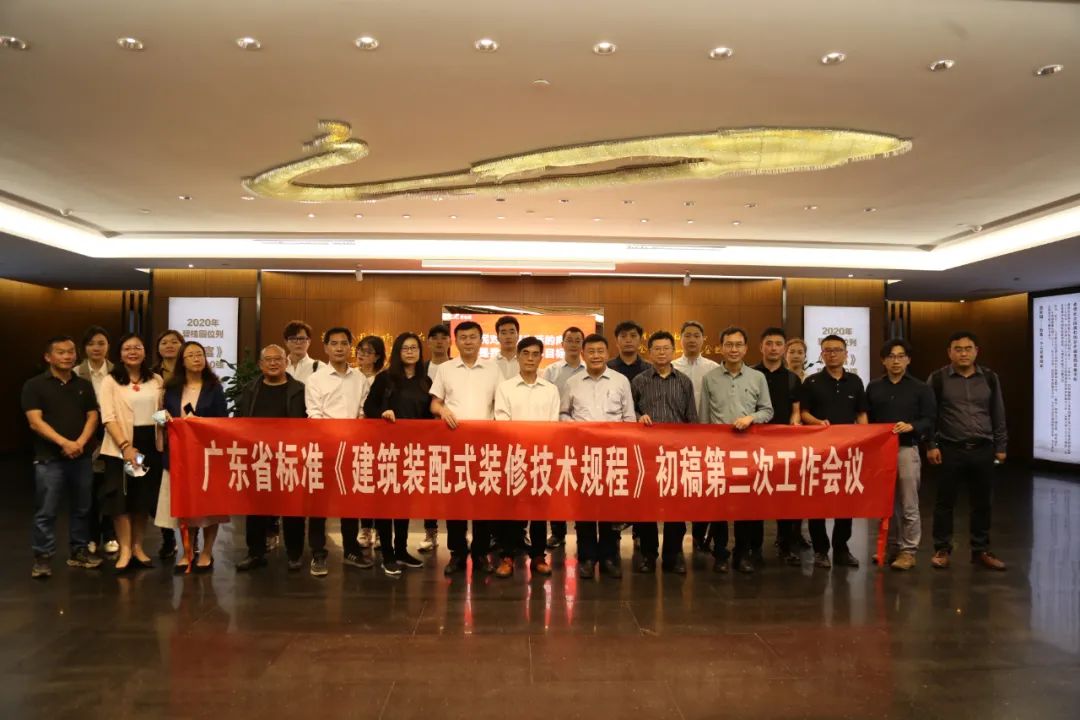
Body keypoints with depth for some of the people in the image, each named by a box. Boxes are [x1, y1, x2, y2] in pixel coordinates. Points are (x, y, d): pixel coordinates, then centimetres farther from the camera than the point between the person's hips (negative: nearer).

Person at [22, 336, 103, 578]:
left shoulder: (84, 385, 12)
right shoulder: (34, 385, 0)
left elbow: (92, 417, 6)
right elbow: (35, 421, -9)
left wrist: (81, 442, -11)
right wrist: (64, 443, -19)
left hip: (82, 457, 4)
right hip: (49, 458, -4)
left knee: (81, 509, 10)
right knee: (46, 512, -1)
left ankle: (79, 552, 21)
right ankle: (42, 558, 7)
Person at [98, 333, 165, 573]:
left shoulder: (157, 380, 8)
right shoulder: (111, 381, -2)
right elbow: (108, 418, -10)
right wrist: (125, 446, -19)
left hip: (151, 443, 3)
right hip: (120, 446, -3)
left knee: (144, 497, 9)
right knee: (121, 497, -3)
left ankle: (138, 546, 20)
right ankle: (125, 549, 6)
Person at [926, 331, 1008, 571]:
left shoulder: (989, 378, 6)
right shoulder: (938, 378, -2)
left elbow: (998, 415, 11)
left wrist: (1000, 446, 8)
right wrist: (931, 445, -7)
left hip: (983, 450, 3)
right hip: (950, 449, -2)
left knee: (982, 502, 9)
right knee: (945, 501, 3)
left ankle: (981, 551, 22)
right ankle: (942, 550, 15)